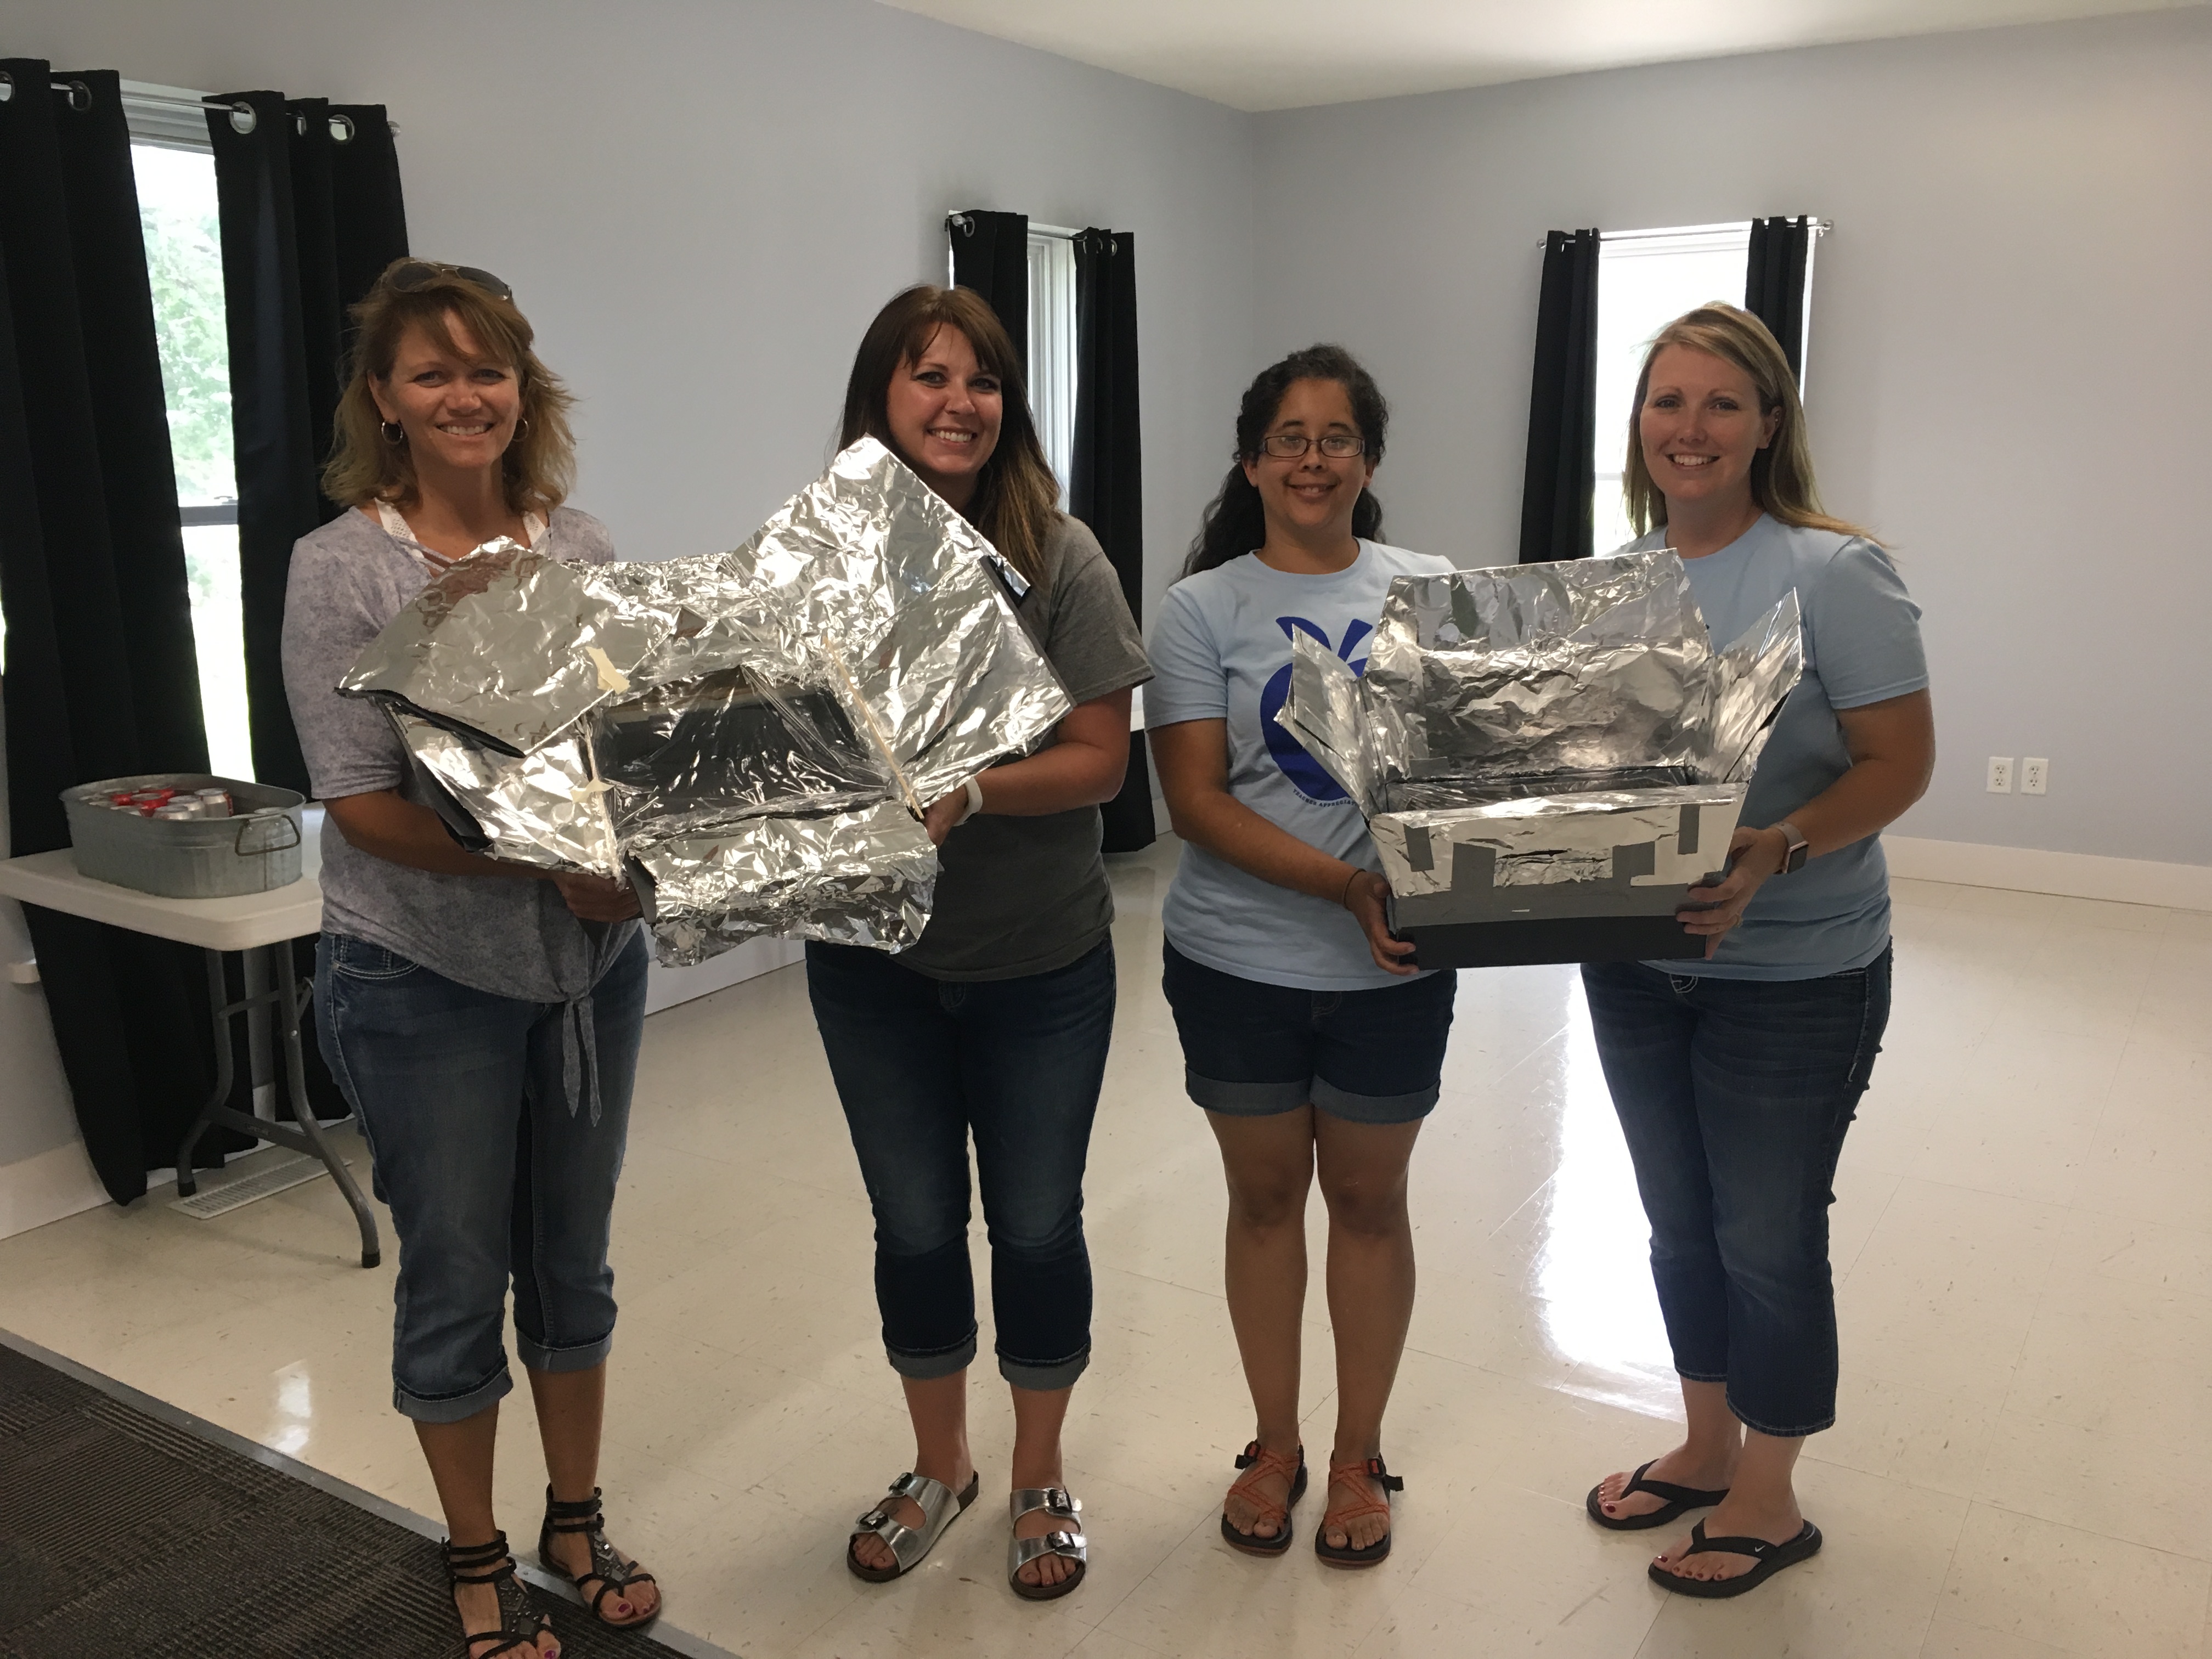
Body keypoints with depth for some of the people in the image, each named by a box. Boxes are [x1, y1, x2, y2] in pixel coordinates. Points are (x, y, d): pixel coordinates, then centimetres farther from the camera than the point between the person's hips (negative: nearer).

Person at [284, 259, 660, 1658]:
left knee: (574, 1256, 17)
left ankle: (577, 1520, 38)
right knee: (458, 1272, 11)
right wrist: (548, 865, -23)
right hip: (427, 976, -3)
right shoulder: (345, 566, -10)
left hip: (594, 960, 4)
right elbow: (363, 803, -14)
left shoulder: (583, 544, 1)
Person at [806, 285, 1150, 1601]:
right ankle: (941, 1465, 41)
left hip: (1040, 959, -1)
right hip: (873, 954, 2)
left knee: (1036, 1224, 13)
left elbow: (1102, 759, -12)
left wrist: (970, 796, -27)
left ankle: (1041, 1479, 37)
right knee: (915, 1224, 17)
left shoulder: (1059, 555, -9)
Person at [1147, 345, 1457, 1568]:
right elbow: (1196, 800, -10)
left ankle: (1359, 1455, 33)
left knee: (1368, 1198, 13)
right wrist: (1344, 882, -22)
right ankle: (1274, 1444, 34)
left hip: (1393, 966, 1)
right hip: (1237, 960, 0)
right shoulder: (1202, 607, -3)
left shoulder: (1430, 591, 2)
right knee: (1265, 1195, 14)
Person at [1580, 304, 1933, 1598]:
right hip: (1633, 959, 6)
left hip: (1794, 974, -5)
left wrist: (1772, 855, -31)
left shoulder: (1833, 572, -14)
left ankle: (1770, 1499, 30)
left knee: (1767, 1237, 8)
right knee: (1681, 1221, 19)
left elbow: (1899, 765, -16)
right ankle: (1707, 1446, 41)